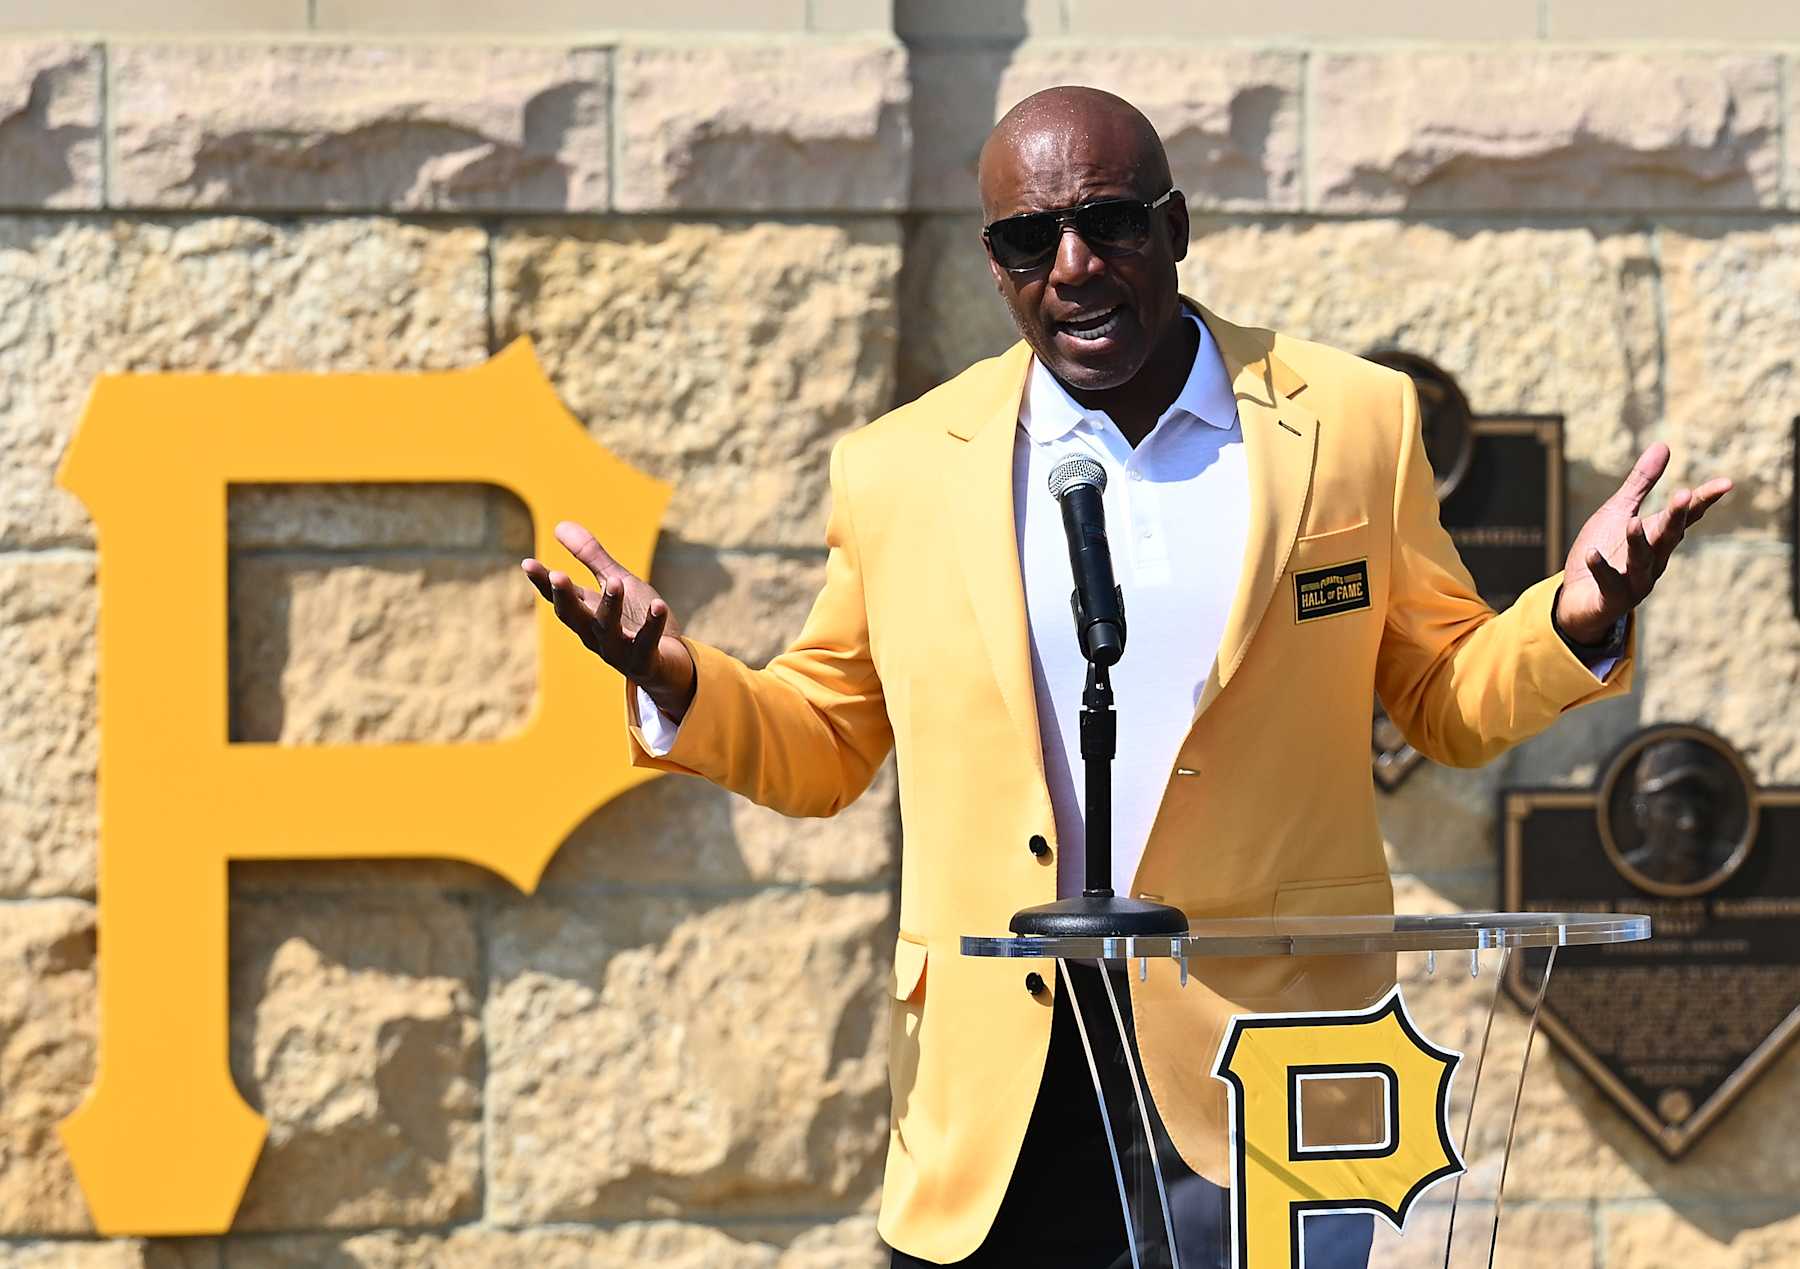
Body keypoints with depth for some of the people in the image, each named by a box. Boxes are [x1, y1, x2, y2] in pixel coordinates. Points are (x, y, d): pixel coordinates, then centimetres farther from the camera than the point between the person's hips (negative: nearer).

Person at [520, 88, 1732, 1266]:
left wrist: (1572, 624, -8)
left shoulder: (1354, 424, 4)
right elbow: (823, 746, 14)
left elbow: (1443, 701, 11)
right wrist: (682, 686, -6)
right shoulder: (898, 471, 6)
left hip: (1264, 1084, -1)